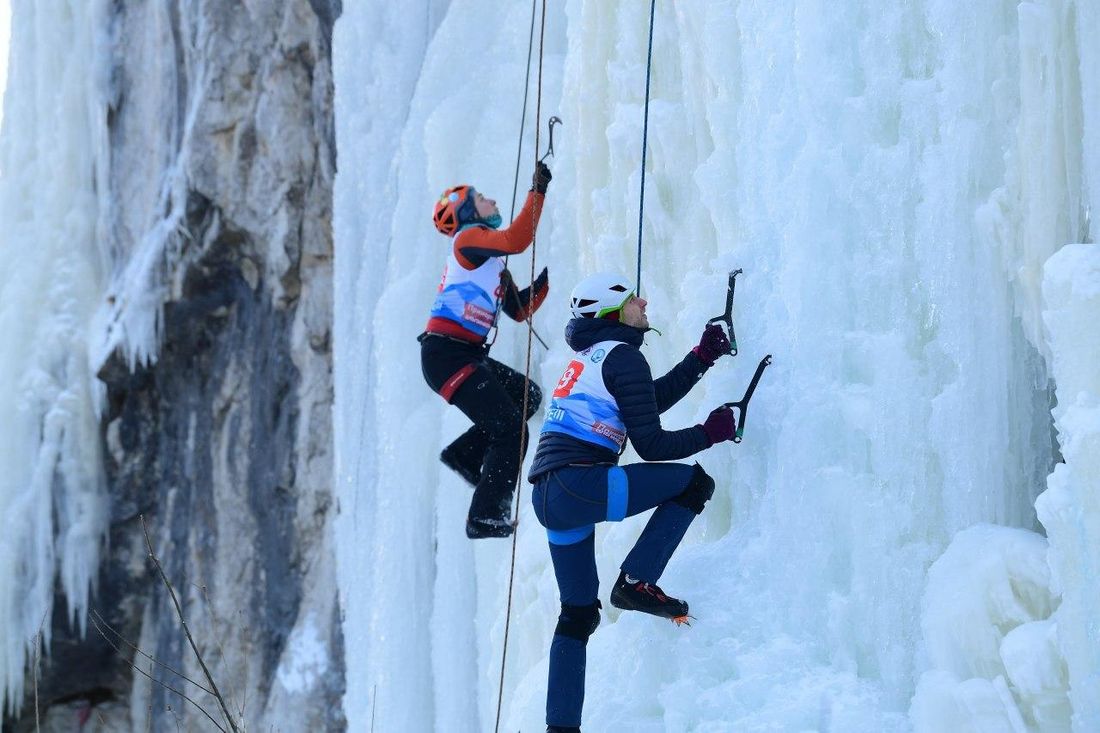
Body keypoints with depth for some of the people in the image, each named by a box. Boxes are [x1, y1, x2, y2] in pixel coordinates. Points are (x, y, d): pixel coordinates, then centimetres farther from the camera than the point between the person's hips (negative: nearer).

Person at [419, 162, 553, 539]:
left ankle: (465, 453, 15)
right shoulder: (468, 239, -4)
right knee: (511, 430, -11)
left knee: (528, 395, 17)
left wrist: (548, 277, 15)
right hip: (446, 355, -10)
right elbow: (515, 240, -22)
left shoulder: (491, 260, 24)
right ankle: (486, 518, -8)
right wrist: (537, 192, -18)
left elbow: (519, 309, 24)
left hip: (468, 355, 10)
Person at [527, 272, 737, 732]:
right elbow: (651, 445, -8)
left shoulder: (590, 356, 23)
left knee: (578, 613, 16)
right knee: (694, 482, -1)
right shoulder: (622, 356, -5)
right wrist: (709, 433, 5)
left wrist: (703, 357, 28)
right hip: (578, 484, -10)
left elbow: (653, 398, 30)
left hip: (549, 496, 10)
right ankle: (636, 581, -6)